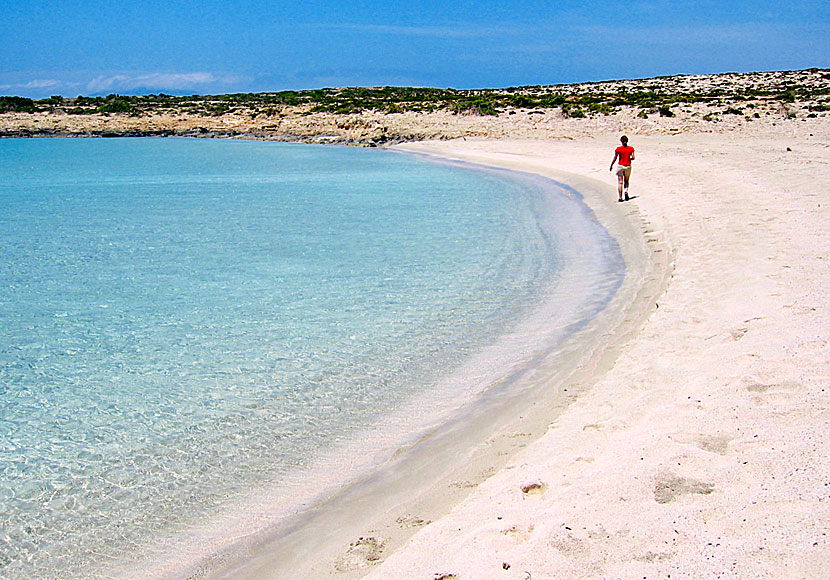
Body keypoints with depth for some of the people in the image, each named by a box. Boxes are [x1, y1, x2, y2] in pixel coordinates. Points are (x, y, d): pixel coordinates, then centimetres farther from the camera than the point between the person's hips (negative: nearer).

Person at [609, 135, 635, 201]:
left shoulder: (618, 149, -9)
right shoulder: (631, 149, -4)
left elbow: (614, 159, -7)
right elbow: (633, 158, -5)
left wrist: (611, 166, 6)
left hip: (620, 166, -2)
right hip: (628, 166, 2)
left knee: (620, 182, 2)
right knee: (626, 181, 20)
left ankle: (620, 197, -3)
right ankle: (626, 191, -8)